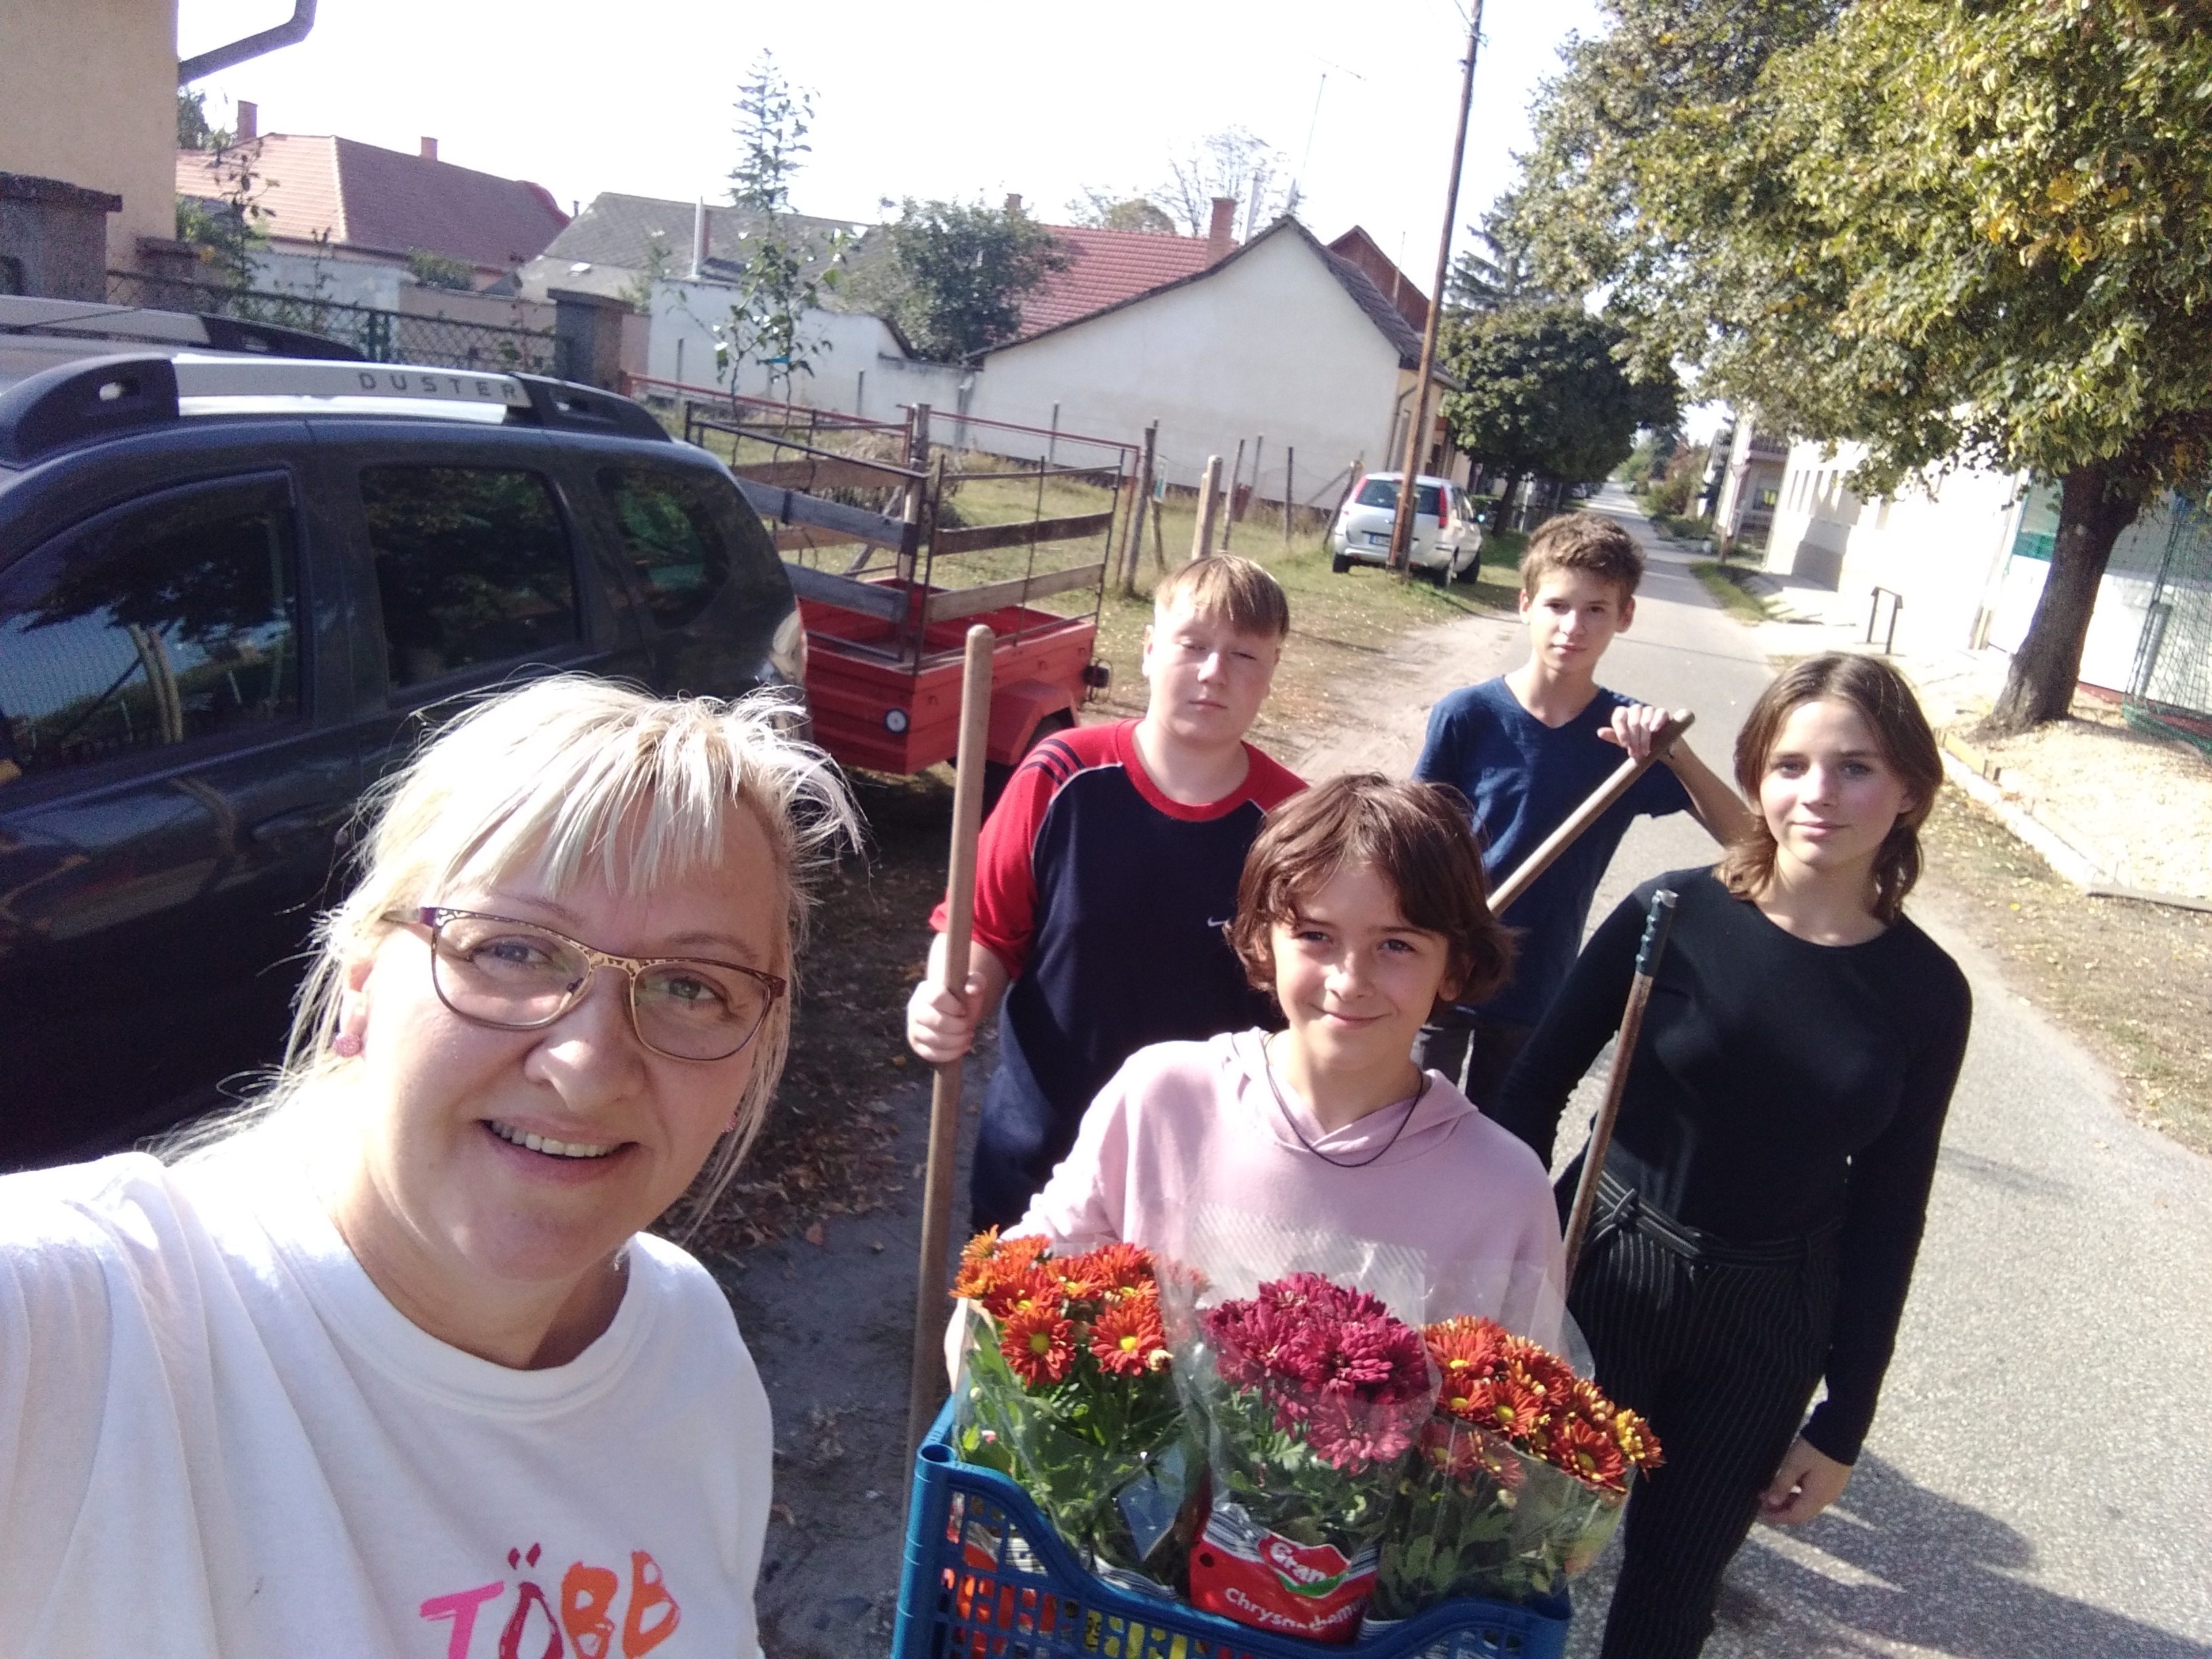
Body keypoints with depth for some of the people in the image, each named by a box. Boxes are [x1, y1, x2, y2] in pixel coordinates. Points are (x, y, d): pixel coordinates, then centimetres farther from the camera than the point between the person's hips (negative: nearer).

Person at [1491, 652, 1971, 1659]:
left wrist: (1843, 1423, 4)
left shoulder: (1925, 992, -6)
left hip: (1768, 1322, 2)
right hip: (1605, 1274, -1)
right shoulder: (1675, 916, -13)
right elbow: (1536, 1088, -6)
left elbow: (1887, 1213, 1)